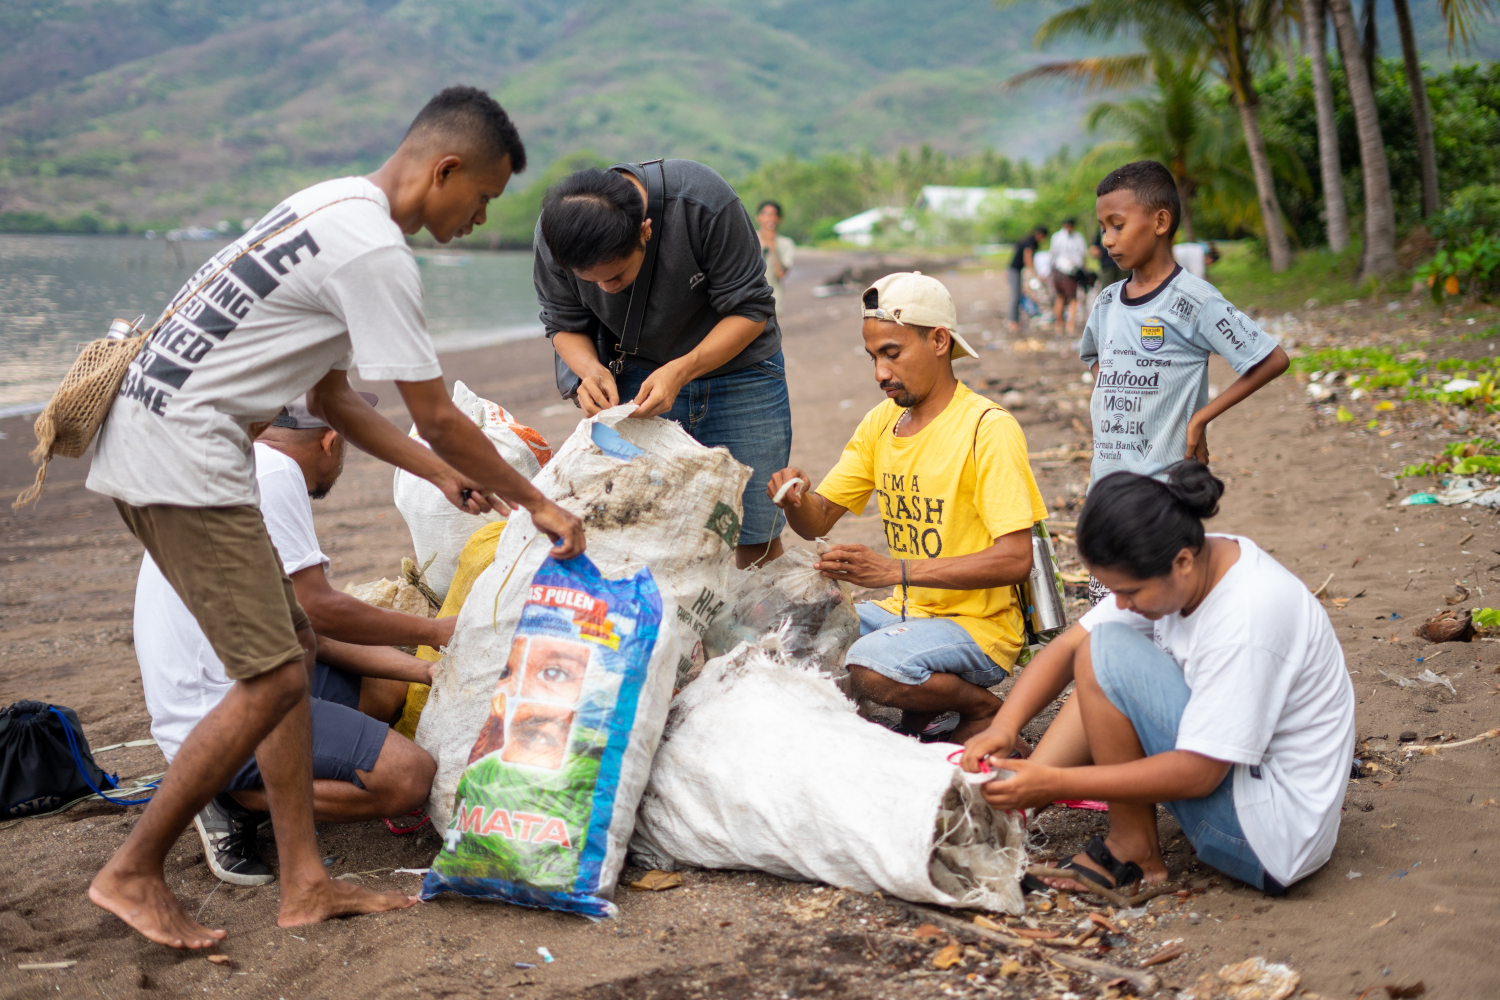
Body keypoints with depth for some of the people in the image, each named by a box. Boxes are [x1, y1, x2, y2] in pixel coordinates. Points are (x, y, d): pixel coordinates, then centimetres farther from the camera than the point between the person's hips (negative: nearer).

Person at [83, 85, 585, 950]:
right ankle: (133, 874, 6)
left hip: (143, 441, 11)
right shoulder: (376, 251, -15)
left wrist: (445, 475, 21)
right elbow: (438, 418, -11)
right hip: (185, 462, -11)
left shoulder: (332, 210, 18)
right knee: (273, 677, -8)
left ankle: (305, 884, 15)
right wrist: (538, 504, 2)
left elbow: (332, 398, 22)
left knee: (294, 648, 12)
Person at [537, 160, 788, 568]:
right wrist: (591, 369, -25)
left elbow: (751, 311, -19)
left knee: (756, 541, -4)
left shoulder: (703, 203, -28)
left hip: (735, 368, -2)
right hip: (637, 379, 2)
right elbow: (564, 324, -3)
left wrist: (680, 371, -31)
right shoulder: (554, 232, -18)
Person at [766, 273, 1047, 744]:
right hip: (902, 612, 7)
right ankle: (921, 702, 7)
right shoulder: (880, 422, 8)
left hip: (976, 626, -7)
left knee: (870, 668, -32)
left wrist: (895, 570, -29)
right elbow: (817, 522, 9)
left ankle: (984, 709, -2)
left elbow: (1016, 559, -23)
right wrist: (795, 497, -16)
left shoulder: (988, 427, -15)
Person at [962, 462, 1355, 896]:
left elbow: (1198, 773, -26)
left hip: (1272, 839, -9)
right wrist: (1004, 726, -15)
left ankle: (1135, 852, -6)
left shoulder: (1247, 619, -28)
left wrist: (1055, 784, -25)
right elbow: (1068, 646, 1)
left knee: (1107, 653, -18)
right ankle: (1006, 797, 0)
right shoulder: (1183, 569, -3)